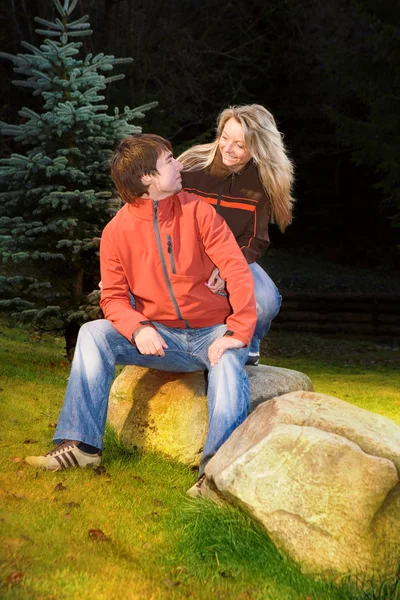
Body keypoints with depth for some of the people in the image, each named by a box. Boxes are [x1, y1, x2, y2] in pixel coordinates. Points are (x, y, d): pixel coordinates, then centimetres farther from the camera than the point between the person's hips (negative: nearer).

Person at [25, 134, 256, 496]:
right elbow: (113, 297, -2)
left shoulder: (197, 211, -7)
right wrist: (137, 328, -25)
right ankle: (81, 444, -17)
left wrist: (238, 334, -24)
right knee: (93, 334, -17)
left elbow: (237, 270, -14)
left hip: (212, 334, -2)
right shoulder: (117, 231, -4)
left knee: (229, 362, -34)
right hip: (161, 337, 2)